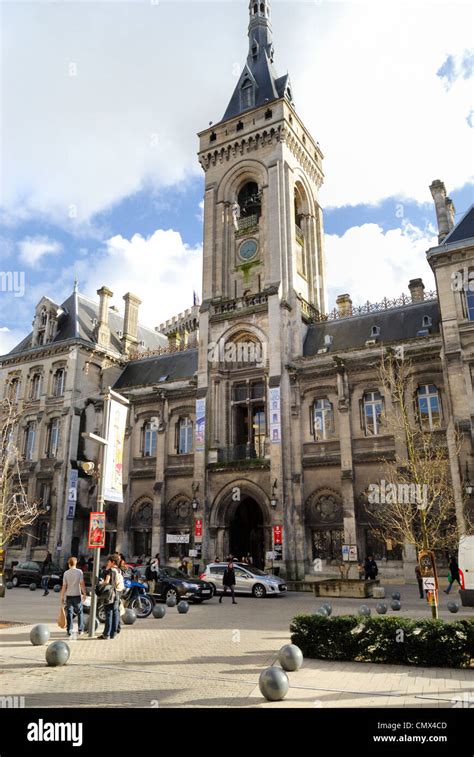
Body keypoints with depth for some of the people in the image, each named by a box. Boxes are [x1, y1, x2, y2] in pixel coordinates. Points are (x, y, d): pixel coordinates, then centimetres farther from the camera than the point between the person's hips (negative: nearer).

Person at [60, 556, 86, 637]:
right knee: (80, 613, 12)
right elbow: (82, 584, -8)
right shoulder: (79, 572, -5)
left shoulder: (66, 573, -2)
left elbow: (64, 586, -2)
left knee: (69, 613, 7)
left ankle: (69, 631, 7)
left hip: (69, 595, 1)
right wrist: (84, 594, 0)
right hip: (77, 595, -1)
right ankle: (80, 630, 16)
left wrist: (62, 597, 6)